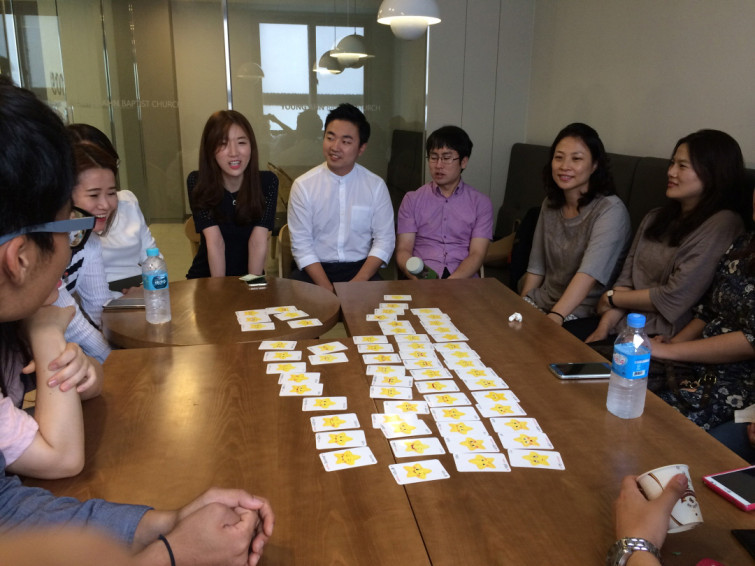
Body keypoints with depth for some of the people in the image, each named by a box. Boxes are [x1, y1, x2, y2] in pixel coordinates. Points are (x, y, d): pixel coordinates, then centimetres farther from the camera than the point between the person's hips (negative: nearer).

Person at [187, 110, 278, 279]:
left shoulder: (267, 182, -8)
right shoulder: (197, 183, -9)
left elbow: (258, 241, -15)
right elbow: (214, 241, -16)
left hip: (248, 274, 1)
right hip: (206, 276, -1)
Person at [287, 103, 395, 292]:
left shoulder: (376, 186, 1)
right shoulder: (303, 185, -2)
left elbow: (384, 240, -1)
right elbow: (301, 245, -6)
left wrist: (358, 283, -15)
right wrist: (327, 289, -18)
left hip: (360, 269, 0)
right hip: (314, 269, 0)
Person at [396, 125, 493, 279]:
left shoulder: (481, 203, 10)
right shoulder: (412, 199, 12)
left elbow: (477, 254, 0)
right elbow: (403, 250, 4)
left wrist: (451, 283, -19)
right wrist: (417, 277, -18)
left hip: (463, 279, 1)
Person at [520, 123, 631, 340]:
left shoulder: (611, 210, -13)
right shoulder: (550, 205, 9)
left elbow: (589, 274, -26)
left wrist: (555, 318, -37)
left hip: (585, 315, -6)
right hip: (542, 304, 6)